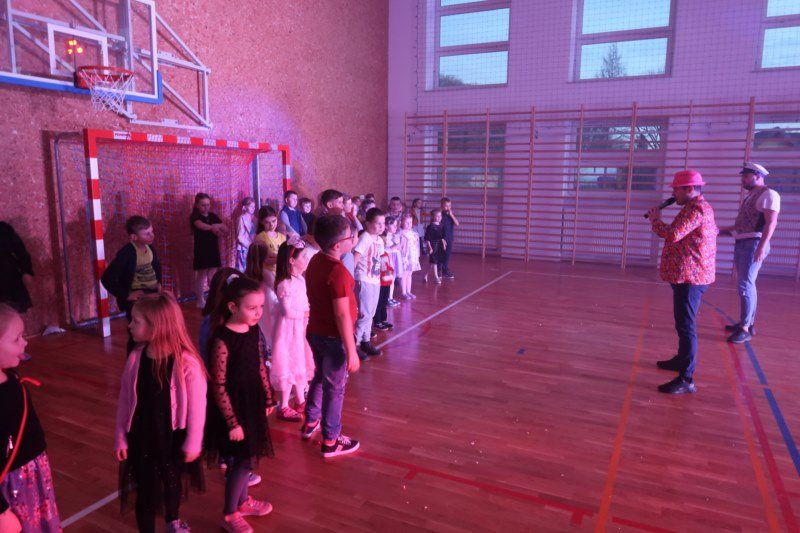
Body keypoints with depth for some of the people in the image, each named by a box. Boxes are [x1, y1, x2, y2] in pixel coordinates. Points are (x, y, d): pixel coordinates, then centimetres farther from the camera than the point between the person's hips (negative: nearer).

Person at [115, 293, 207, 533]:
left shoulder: (186, 362, -24)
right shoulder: (135, 358, -11)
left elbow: (196, 406, -16)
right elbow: (124, 400, 0)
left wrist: (193, 443, -9)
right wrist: (120, 437, 3)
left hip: (172, 437, -1)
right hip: (141, 437, 1)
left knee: (172, 482, 24)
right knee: (146, 491, 10)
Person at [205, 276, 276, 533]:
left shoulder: (254, 330, -3)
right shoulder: (222, 340, -26)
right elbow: (218, 386, -21)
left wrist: (268, 399, 14)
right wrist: (232, 422, -18)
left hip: (252, 402, 7)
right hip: (232, 406, -7)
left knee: (246, 458, 21)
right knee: (243, 460, 5)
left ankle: (243, 501, 44)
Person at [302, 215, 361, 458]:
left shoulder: (315, 261, 1)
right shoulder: (338, 271, -26)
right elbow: (342, 315, -26)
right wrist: (351, 351, -21)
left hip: (315, 331, 9)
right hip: (333, 337, -8)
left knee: (320, 377, 27)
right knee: (335, 388, 7)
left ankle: (311, 423, 43)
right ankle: (330, 442, 21)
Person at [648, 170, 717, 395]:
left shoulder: (695, 209, -17)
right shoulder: (698, 207, 19)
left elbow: (672, 235, -27)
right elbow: (679, 234, 22)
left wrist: (655, 219, -10)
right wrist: (659, 219, 10)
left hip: (690, 276, -11)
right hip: (689, 274, 11)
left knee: (686, 326, -12)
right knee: (683, 323, 24)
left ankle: (686, 379, -11)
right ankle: (682, 360, 40)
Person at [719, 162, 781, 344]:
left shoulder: (768, 194, -9)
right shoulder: (750, 197, 19)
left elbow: (771, 222, -18)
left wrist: (761, 246, -27)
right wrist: (721, 230, 21)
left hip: (753, 244, -9)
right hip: (742, 244, 9)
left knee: (745, 285, -12)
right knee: (747, 285, 13)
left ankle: (745, 329, -9)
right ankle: (748, 323, 22)